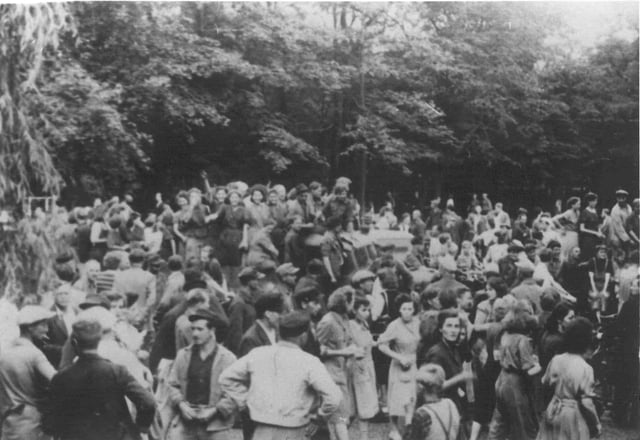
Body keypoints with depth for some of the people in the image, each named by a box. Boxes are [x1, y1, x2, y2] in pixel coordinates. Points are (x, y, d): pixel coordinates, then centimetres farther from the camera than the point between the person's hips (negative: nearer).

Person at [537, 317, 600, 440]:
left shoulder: (556, 360, -5)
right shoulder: (585, 368, -20)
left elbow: (545, 382, 11)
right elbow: (586, 402, -17)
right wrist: (596, 425, -4)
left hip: (553, 410, 5)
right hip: (573, 415, -5)